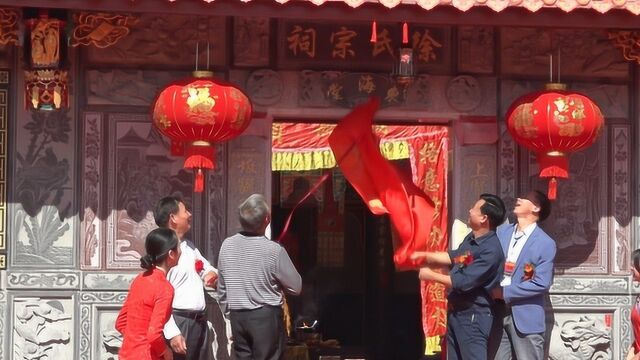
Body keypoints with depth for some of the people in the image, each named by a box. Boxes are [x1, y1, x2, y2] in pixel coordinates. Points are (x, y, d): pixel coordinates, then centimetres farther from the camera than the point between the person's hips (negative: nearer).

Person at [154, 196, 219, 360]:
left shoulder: (189, 246, 14)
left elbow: (207, 268, 31)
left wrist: (212, 274, 4)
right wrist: (172, 333, -27)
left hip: (199, 321, 9)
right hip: (179, 321, -9)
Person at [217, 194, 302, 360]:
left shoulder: (227, 245, 0)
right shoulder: (274, 250, -14)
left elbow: (221, 289, 9)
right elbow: (296, 287, -5)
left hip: (237, 317, 5)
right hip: (266, 316, -5)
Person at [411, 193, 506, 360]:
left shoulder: (490, 250, -25)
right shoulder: (471, 238, 5)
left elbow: (463, 282, -25)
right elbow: (454, 257, 25)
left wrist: (431, 275, -12)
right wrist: (426, 256, 17)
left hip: (473, 316, -10)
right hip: (455, 311, 10)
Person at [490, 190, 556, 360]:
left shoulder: (546, 244, -7)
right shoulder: (501, 232, 9)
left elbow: (541, 283, -14)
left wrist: (505, 293, -14)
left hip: (525, 316, -5)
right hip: (497, 311, 5)